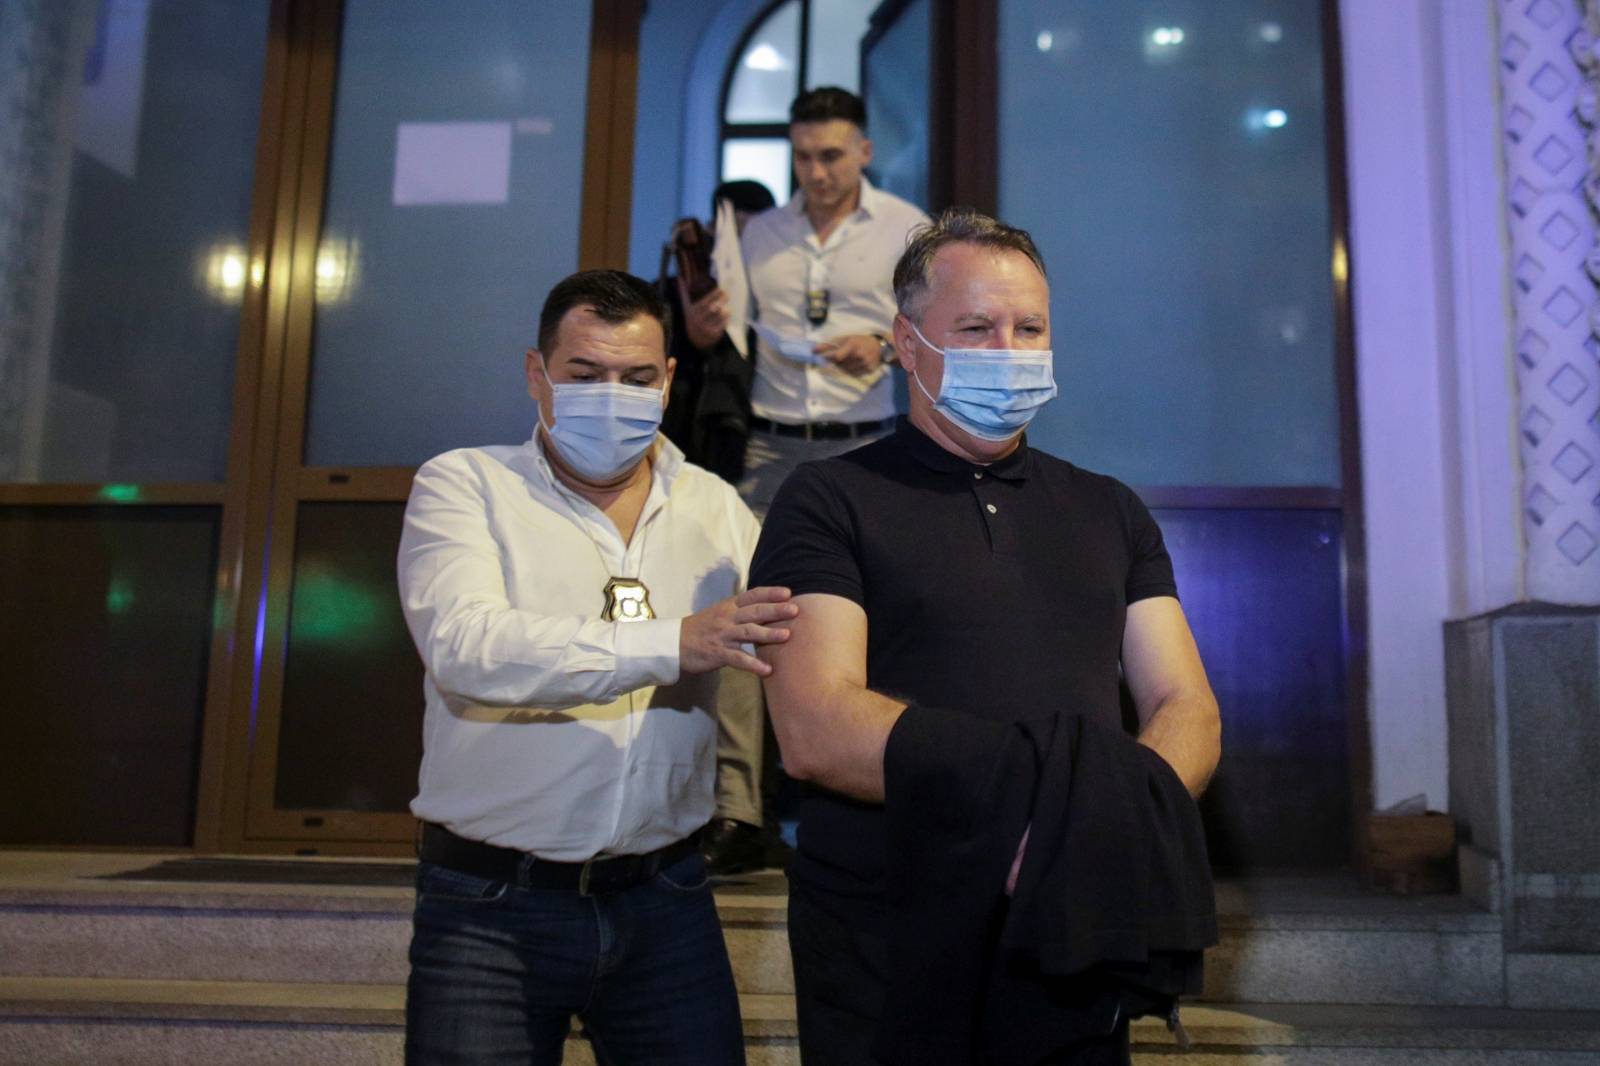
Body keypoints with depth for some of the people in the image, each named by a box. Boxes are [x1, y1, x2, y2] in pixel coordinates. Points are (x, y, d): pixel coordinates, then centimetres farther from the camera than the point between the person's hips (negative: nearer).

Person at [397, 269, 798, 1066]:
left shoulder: (717, 507, 8)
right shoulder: (462, 486, -3)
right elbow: (465, 648, -20)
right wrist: (672, 644, -28)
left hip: (664, 902, 3)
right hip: (489, 909, -3)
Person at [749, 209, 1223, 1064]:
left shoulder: (1111, 512, 13)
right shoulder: (828, 502, -3)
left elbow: (1187, 709, 5)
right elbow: (814, 730, -15)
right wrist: (1022, 779, -26)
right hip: (884, 952, -4)